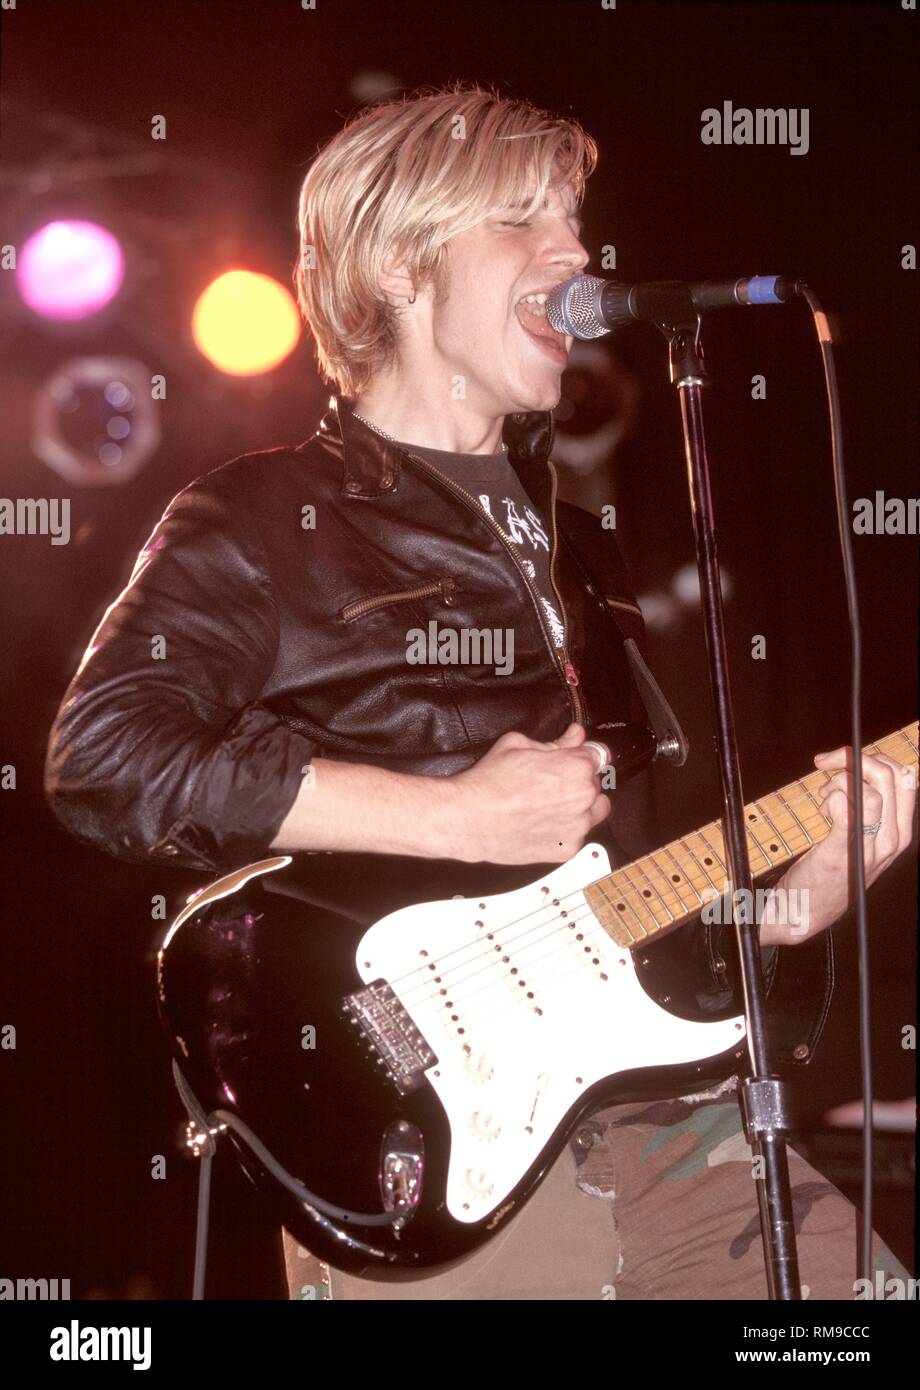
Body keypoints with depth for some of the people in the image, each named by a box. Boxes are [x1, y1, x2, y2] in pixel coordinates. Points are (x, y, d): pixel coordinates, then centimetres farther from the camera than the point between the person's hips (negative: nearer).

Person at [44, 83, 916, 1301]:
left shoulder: (567, 539, 22)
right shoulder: (263, 520, 1)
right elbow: (106, 755, -17)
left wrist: (802, 890, 4)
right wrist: (462, 819, -15)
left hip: (658, 1098, 6)